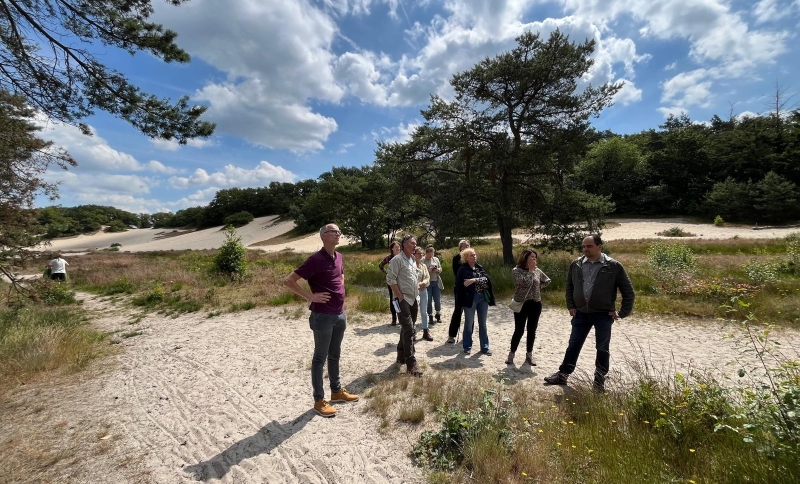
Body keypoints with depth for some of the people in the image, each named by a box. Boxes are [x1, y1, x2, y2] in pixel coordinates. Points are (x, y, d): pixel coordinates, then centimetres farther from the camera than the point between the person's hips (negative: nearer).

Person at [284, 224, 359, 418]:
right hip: (323, 316, -7)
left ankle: (337, 391, 35)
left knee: (335, 355, 19)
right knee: (320, 358, 6)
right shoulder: (316, 260, -17)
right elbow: (288, 281, -17)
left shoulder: (339, 257, 7)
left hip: (340, 315, 8)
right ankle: (319, 400, 19)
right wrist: (311, 297, -19)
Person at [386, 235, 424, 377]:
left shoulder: (413, 261, 14)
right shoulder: (397, 260, -11)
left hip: (414, 300, 8)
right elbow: (390, 279, -15)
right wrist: (400, 297, -17)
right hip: (403, 300, -8)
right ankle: (411, 364, -4)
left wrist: (417, 296, 14)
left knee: (407, 329, 15)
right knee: (409, 330, -9)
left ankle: (401, 356, 30)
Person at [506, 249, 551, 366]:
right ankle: (511, 354, 16)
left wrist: (538, 287, 5)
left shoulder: (537, 270, 5)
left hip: (535, 304, 5)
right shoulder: (516, 270, -9)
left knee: (532, 331, 11)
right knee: (519, 330, 0)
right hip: (521, 304, -4)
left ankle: (529, 355, 24)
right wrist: (530, 270, -15)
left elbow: (547, 281, 19)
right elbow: (525, 283, -23)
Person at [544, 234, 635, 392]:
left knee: (602, 349, 10)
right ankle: (562, 375, 21)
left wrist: (623, 312, -5)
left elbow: (628, 291, -3)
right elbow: (569, 287, 14)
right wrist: (571, 306, 8)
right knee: (573, 346, 10)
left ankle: (599, 381, 26)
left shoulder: (613, 266, -9)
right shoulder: (576, 265, 1)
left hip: (604, 315, -3)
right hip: (581, 314, 3)